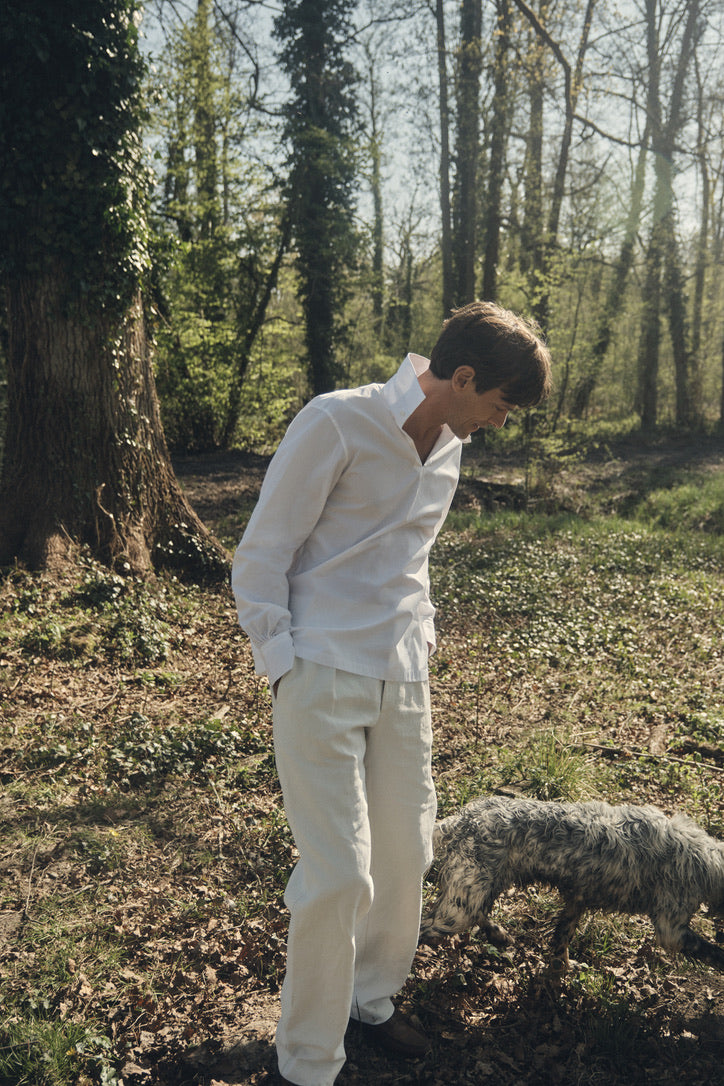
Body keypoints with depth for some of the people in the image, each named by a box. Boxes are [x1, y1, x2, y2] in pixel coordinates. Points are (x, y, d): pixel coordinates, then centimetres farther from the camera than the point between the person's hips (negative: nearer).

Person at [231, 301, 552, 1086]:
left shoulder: (449, 448, 10)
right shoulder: (336, 423, -13)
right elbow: (259, 559, -10)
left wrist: (421, 641, 13)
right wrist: (284, 668, -12)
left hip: (402, 682, 7)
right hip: (321, 679, -7)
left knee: (406, 853, 15)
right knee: (340, 876, -5)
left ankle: (370, 1001, 40)